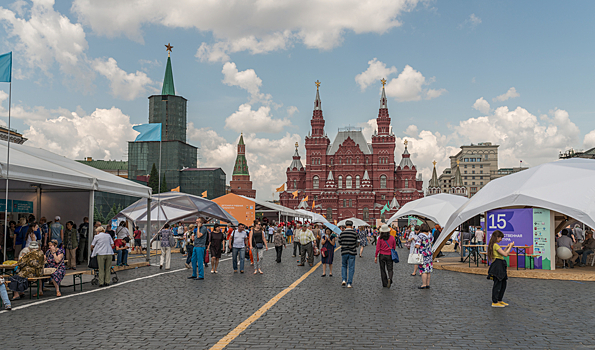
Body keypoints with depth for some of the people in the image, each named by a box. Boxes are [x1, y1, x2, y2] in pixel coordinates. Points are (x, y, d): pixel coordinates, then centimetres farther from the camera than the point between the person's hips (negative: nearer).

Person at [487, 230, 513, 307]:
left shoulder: (493, 245, 16)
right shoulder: (496, 245, -15)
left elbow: (501, 253, 25)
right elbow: (505, 254, -18)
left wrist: (507, 247, 21)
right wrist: (510, 246, -7)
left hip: (500, 266, 11)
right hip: (497, 265, -11)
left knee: (503, 284, 16)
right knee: (497, 284, -6)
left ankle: (499, 300, 24)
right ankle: (494, 302, -1)